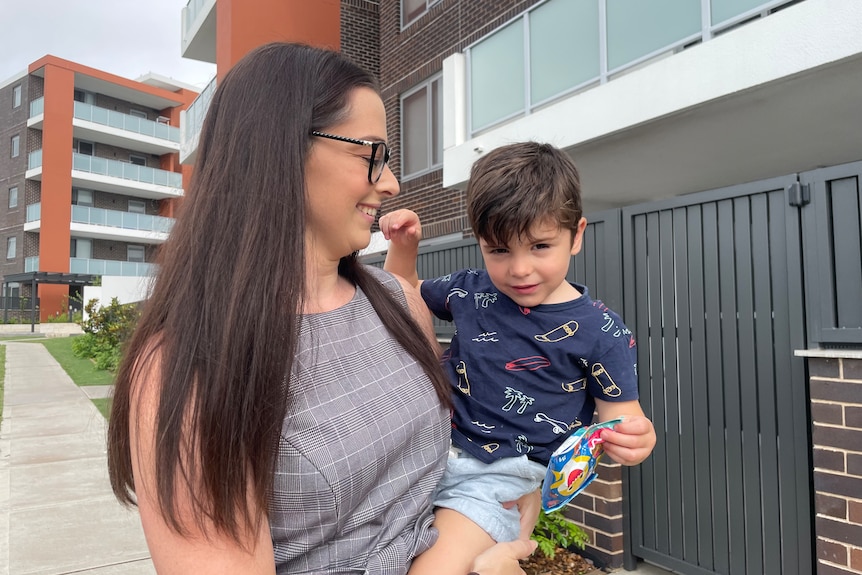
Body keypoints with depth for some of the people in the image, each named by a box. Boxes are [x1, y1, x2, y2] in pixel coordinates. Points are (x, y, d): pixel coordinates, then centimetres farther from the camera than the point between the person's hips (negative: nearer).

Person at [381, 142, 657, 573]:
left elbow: (620, 414, -1)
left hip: (505, 476, -5)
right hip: (433, 452, 6)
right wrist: (403, 247, 2)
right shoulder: (469, 292, 4)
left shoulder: (602, 333, -8)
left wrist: (635, 438, -25)